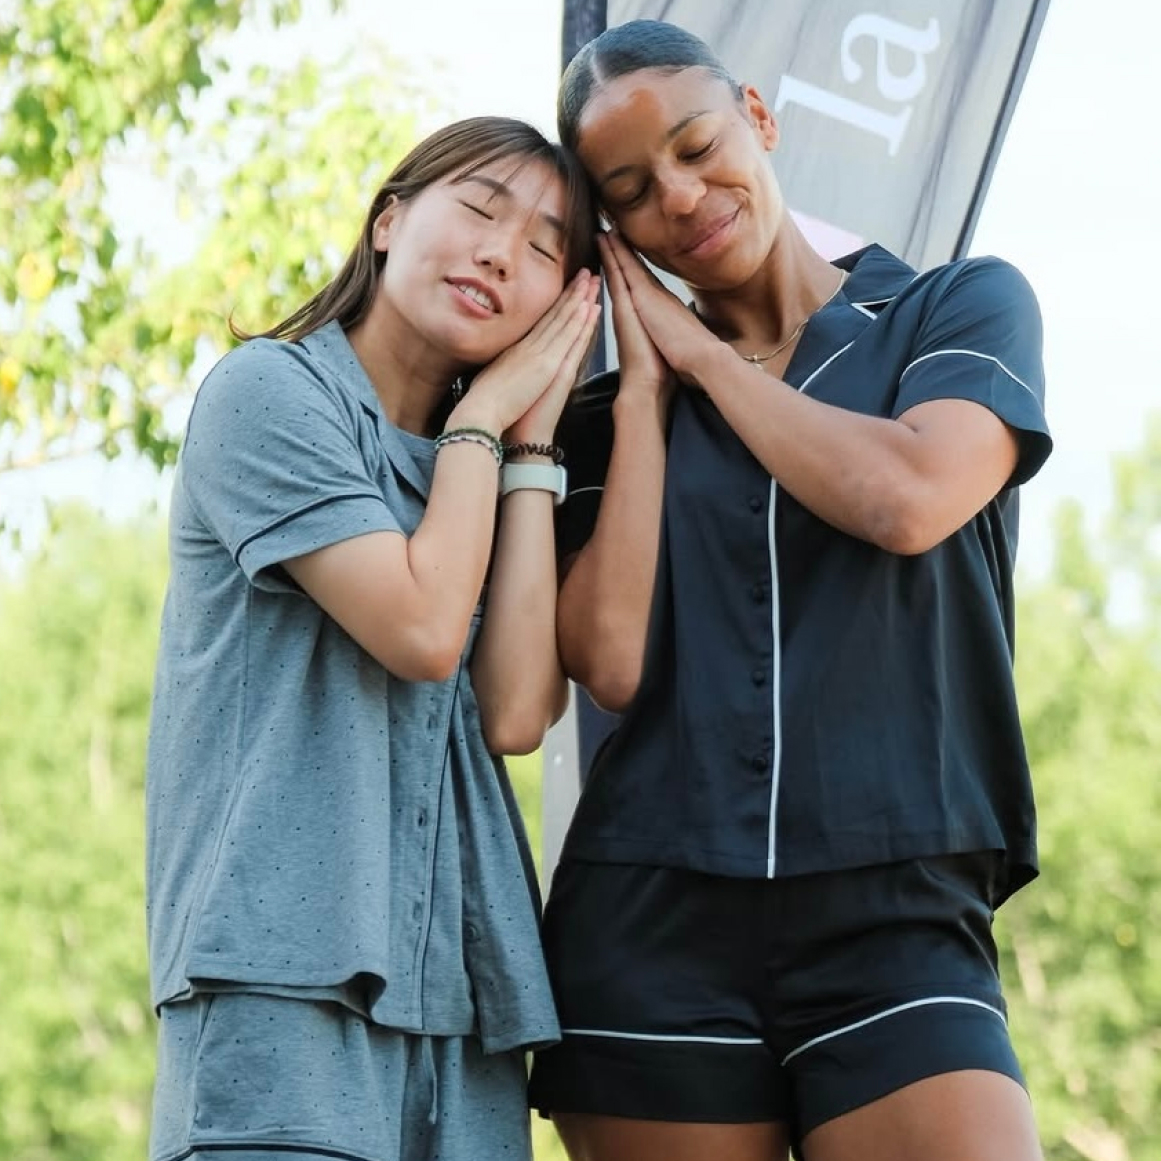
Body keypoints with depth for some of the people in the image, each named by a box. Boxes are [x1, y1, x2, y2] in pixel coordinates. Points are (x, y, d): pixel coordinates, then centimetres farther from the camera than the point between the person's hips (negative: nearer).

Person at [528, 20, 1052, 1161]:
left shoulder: (965, 305, 9)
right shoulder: (615, 417, 14)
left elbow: (908, 501, -11)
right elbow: (611, 664, -1)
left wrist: (702, 355, 3)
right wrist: (644, 389, 6)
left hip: (896, 912, -2)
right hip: (648, 920, 2)